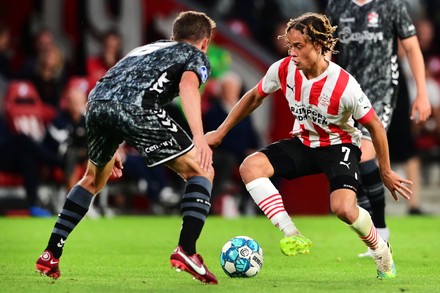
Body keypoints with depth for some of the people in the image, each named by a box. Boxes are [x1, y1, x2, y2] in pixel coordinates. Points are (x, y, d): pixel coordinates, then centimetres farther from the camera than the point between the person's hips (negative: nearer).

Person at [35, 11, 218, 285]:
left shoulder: (145, 49, 42)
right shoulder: (197, 57, 21)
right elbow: (188, 84, -3)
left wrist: (111, 149, 47)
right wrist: (199, 137, -15)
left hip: (96, 104, 6)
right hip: (136, 108, -6)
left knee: (93, 179, 32)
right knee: (202, 172, 6)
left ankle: (51, 255, 26)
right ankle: (187, 251, -10)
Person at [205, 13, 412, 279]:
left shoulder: (345, 87, -27)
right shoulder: (283, 70, -15)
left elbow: (375, 126, -14)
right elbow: (255, 97, 5)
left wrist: (386, 172, -6)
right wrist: (221, 132, 7)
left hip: (340, 145, -5)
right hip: (303, 143, 5)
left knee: (343, 208, -30)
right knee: (250, 167, -21)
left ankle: (381, 250, 4)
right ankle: (293, 237, -22)